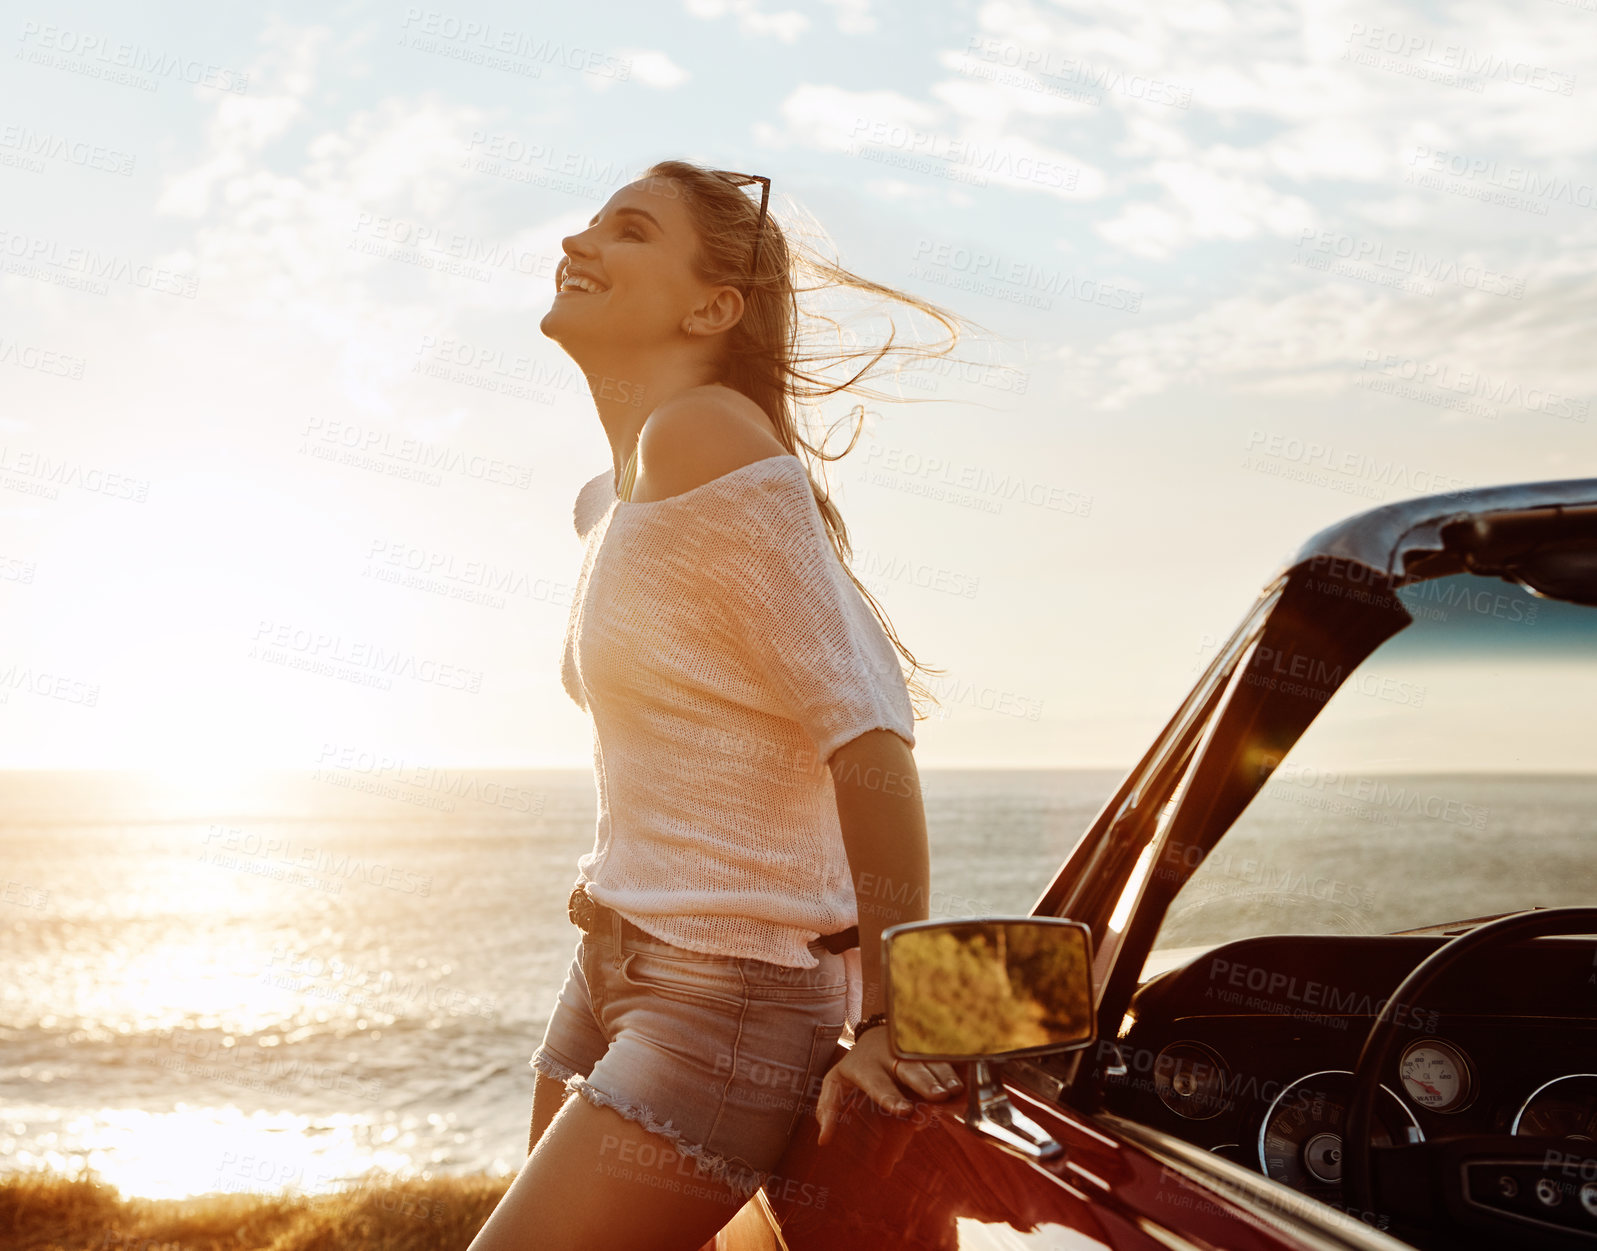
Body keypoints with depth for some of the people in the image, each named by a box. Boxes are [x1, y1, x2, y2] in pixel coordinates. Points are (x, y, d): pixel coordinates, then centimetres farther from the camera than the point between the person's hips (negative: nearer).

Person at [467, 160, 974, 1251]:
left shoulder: (704, 438, -17)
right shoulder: (606, 503, 12)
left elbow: (869, 733, -22)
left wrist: (888, 1026, -20)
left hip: (728, 998, -9)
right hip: (614, 971, 9)